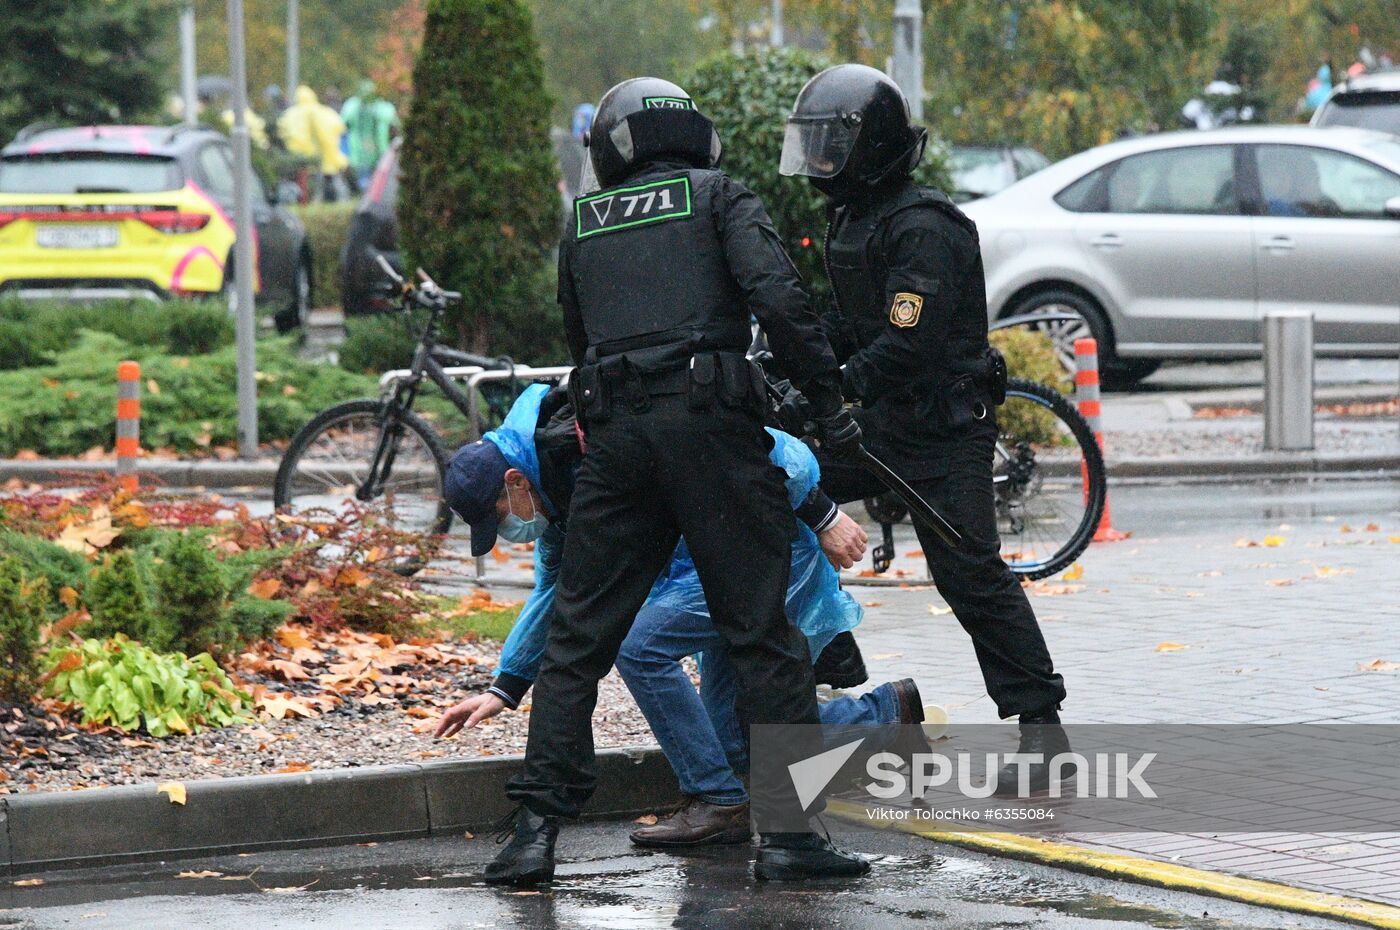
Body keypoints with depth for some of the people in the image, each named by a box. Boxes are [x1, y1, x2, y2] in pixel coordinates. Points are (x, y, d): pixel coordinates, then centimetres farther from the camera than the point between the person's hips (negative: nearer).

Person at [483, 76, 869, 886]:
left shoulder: (584, 223, 20)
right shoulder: (719, 197, 8)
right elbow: (777, 295, -7)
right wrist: (829, 402, -6)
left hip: (613, 431, 3)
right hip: (709, 420, -3)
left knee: (579, 637, 9)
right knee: (762, 632, 1)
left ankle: (537, 828, 2)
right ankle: (789, 832, -2)